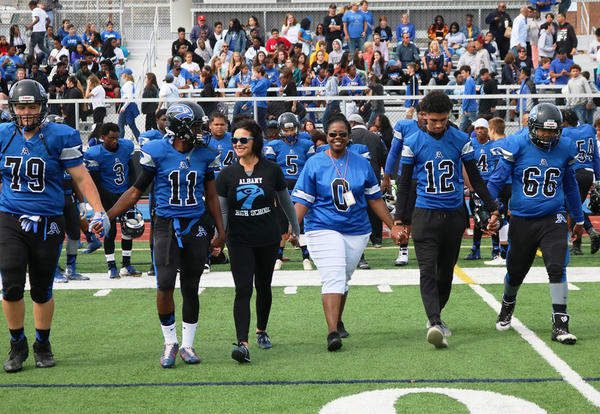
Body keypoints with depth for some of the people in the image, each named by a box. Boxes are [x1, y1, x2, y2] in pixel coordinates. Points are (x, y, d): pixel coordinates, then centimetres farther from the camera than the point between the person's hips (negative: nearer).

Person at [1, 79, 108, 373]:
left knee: (42, 290, 8)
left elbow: (81, 177, -1)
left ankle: (42, 345, 27)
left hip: (48, 223, -1)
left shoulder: (61, 137, -5)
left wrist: (99, 211, -9)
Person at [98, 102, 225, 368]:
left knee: (191, 289, 6)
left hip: (196, 227, 3)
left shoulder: (205, 156, 4)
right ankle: (170, 342, 6)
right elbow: (136, 192, 2)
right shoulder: (157, 153, -5)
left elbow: (211, 197, 15)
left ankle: (187, 345, 20)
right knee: (165, 284, -14)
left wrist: (221, 231, 15)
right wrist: (105, 218, -4)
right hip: (166, 225, -2)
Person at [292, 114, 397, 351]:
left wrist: (393, 225, 10)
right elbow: (302, 201, -3)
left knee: (343, 279, 11)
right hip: (323, 230, -3)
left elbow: (374, 199, 12)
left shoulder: (361, 163, 7)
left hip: (357, 231, 3)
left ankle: (337, 321, 32)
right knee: (333, 278, -16)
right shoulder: (314, 164, 0)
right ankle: (332, 332, -21)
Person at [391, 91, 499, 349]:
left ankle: (435, 316, 31)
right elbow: (404, 184, 5)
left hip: (454, 215, 2)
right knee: (428, 271, -15)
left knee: (446, 271, 12)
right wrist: (399, 221, 1)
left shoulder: (460, 140, 2)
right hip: (425, 214, -2)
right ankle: (435, 324, -25)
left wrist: (492, 209, 7)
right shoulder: (413, 143, -1)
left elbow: (475, 179, 10)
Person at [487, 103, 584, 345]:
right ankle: (507, 307, 43)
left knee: (557, 268, -15)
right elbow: (497, 179, -3)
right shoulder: (516, 145, -8)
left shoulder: (565, 149, 2)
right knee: (516, 272, 11)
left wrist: (578, 219, 22)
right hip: (522, 220, -1)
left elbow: (570, 186, 16)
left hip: (553, 220, 1)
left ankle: (560, 325, -8)